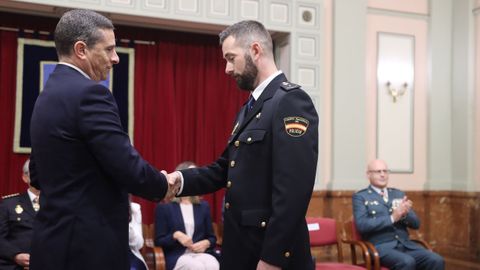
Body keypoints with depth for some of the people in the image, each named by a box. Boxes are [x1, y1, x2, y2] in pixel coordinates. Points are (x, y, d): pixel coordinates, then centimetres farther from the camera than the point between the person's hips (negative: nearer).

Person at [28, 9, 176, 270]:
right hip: (88, 246, -9)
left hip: (56, 237, 9)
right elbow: (130, 170, -20)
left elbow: (38, 175, 18)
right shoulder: (89, 93, -17)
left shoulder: (48, 95, 11)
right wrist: (163, 186, -1)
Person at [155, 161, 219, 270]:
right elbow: (159, 241, 5)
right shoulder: (164, 206, 7)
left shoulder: (203, 206, 19)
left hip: (201, 253, 3)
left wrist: (206, 243, -3)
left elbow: (212, 237, 21)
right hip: (176, 256, -3)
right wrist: (175, 235, -14)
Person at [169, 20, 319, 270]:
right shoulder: (249, 109, 15)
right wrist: (180, 179, -5)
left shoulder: (291, 101, -15)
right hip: (240, 248, 9)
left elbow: (294, 189, -23)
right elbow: (225, 169, 12)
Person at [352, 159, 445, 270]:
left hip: (405, 244, 5)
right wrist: (392, 218, -19)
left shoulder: (399, 194, 19)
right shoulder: (360, 197, 3)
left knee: (436, 261, -19)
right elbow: (362, 225, -13)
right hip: (380, 246, -5)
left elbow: (416, 223, 15)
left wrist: (404, 214, -8)